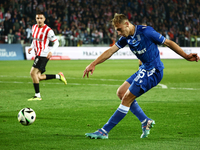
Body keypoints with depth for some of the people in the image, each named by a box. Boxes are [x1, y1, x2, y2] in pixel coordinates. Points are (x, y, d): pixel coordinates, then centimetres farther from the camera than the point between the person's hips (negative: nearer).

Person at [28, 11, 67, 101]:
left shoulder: (48, 30, -13)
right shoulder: (34, 27, 9)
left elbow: (56, 42, -9)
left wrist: (51, 51, -25)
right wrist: (31, 47, 8)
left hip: (44, 55, -8)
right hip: (38, 54, 8)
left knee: (33, 73, -16)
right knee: (38, 77, 7)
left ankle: (37, 95, -10)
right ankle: (58, 76, 24)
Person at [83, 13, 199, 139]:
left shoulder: (146, 32, -18)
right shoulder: (126, 38, 5)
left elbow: (168, 43, -11)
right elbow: (110, 51, 6)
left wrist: (186, 56, -11)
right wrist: (93, 64, -3)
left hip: (153, 71, -9)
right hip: (144, 70, 9)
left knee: (127, 99, -9)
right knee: (121, 92, 9)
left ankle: (104, 132, -5)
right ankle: (146, 121, 10)